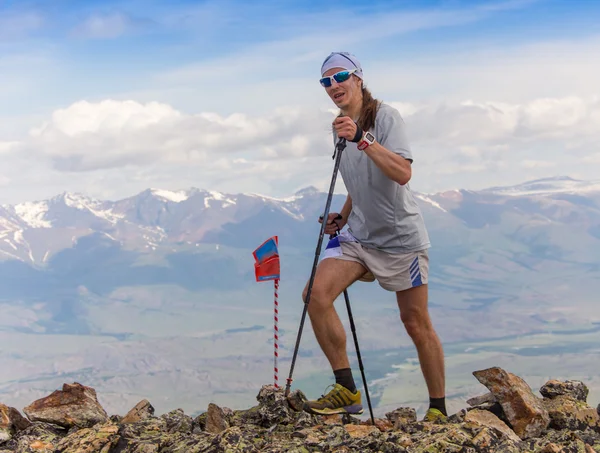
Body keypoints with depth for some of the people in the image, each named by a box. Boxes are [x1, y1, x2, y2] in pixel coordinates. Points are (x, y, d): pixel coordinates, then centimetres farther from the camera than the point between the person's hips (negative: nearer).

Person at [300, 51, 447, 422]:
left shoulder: (385, 116, -12)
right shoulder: (341, 127, 11)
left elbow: (403, 173, -28)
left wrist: (362, 139, -35)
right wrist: (343, 217, 9)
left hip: (401, 236, -6)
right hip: (359, 236, 6)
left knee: (417, 324, 1)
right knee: (316, 293, -16)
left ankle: (439, 409, 17)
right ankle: (347, 391, -10)